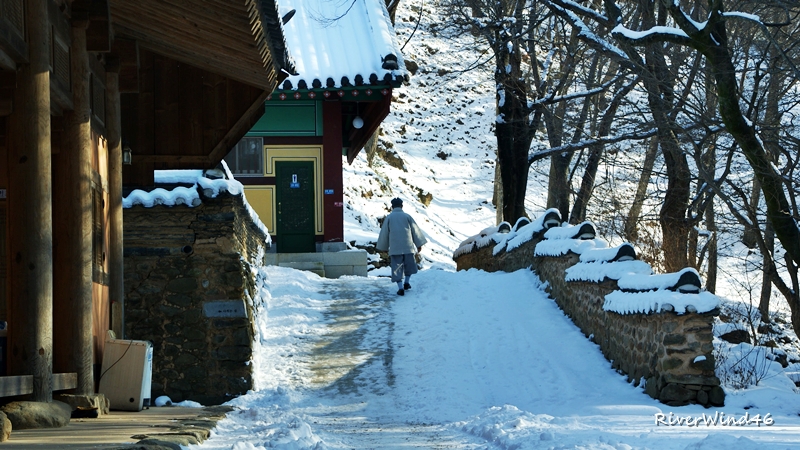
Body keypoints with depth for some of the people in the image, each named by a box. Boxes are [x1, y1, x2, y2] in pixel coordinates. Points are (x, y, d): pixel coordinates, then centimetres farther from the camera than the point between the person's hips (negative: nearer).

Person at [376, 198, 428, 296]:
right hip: (408, 246, 1)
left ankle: (400, 288, -9)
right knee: (409, 264, 22)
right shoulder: (407, 217, 5)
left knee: (397, 267, 0)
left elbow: (384, 233, 7)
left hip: (394, 247, -1)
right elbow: (415, 230, 6)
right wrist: (419, 244, 12)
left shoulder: (389, 218, 4)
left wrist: (382, 247, 18)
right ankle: (406, 283, 22)